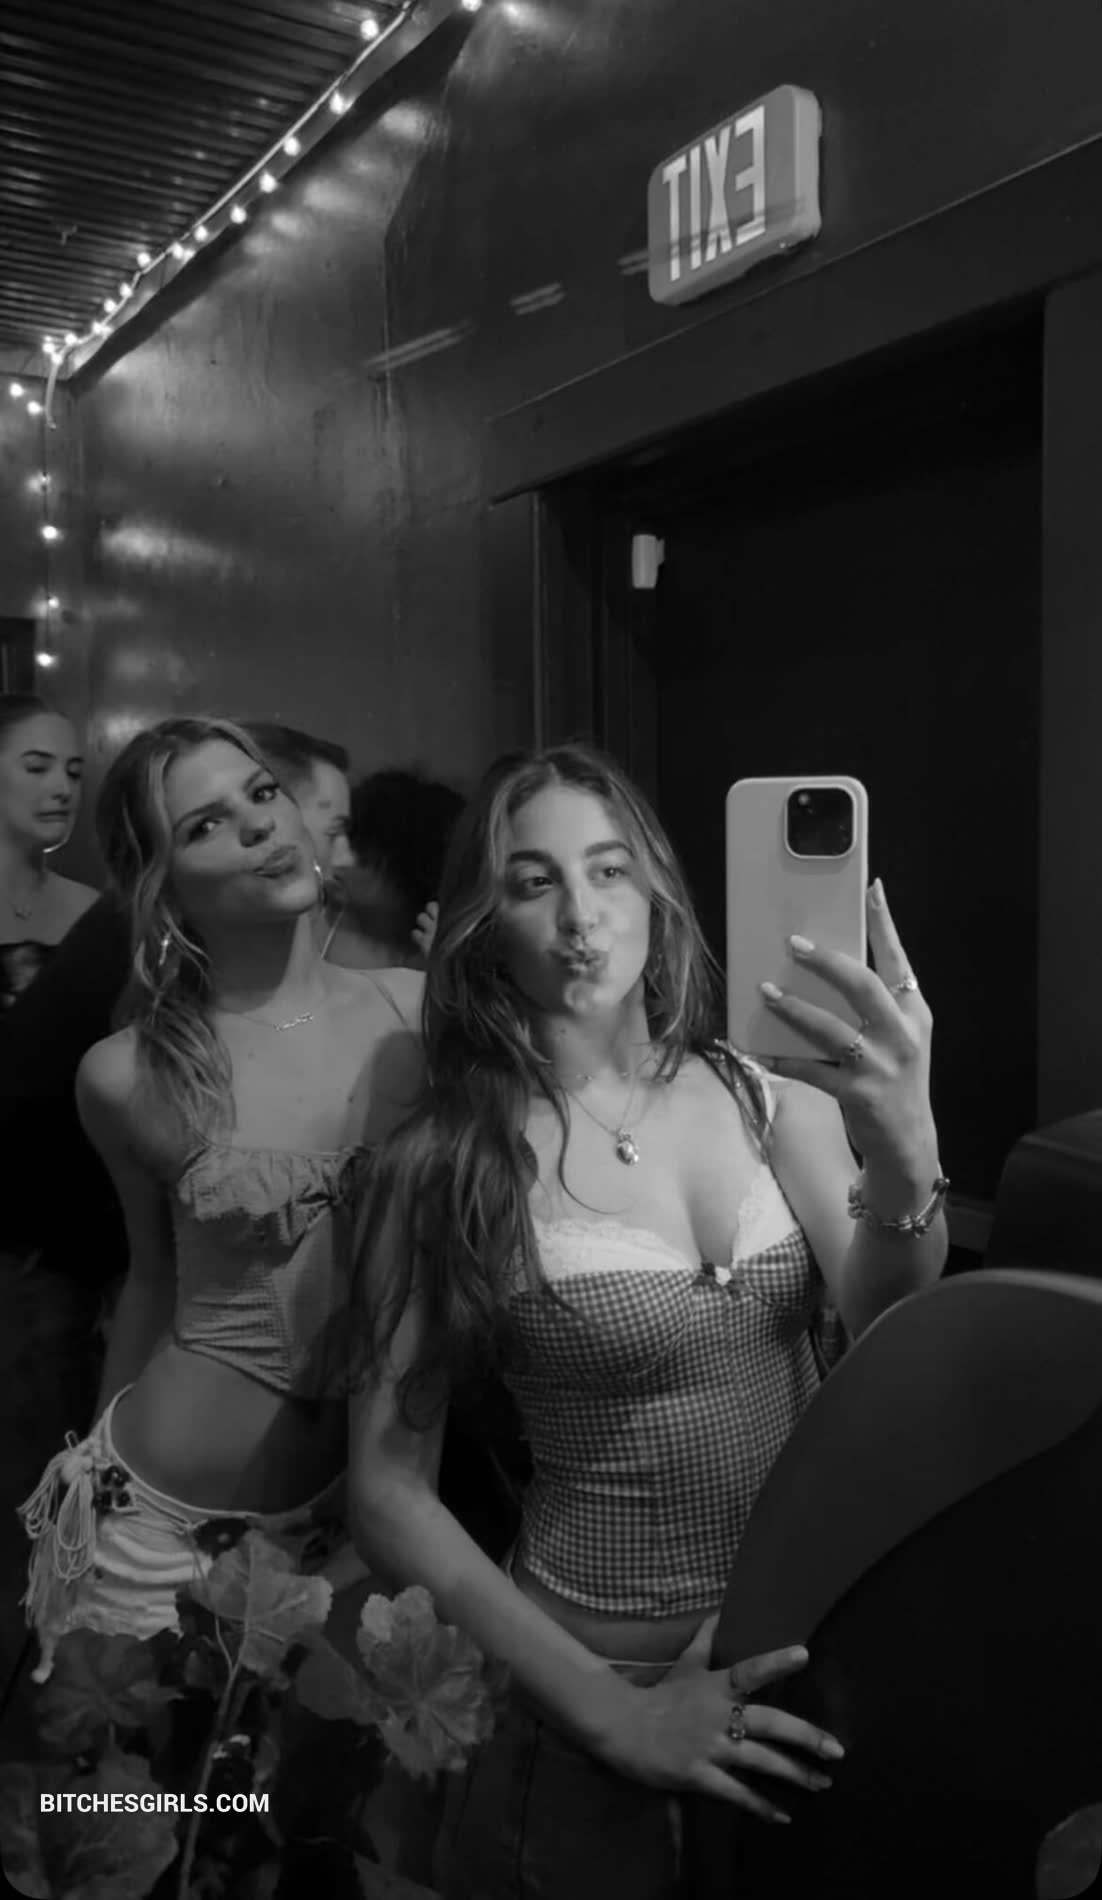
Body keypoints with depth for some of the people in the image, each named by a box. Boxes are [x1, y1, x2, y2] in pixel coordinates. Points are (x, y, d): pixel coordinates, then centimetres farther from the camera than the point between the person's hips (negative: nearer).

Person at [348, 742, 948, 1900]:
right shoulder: (440, 1165, -13)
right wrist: (609, 1712, -16)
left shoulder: (780, 1104, -6)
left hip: (823, 1658, 3)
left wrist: (904, 1157, -34)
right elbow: (390, 1490, -11)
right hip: (605, 1692, -3)